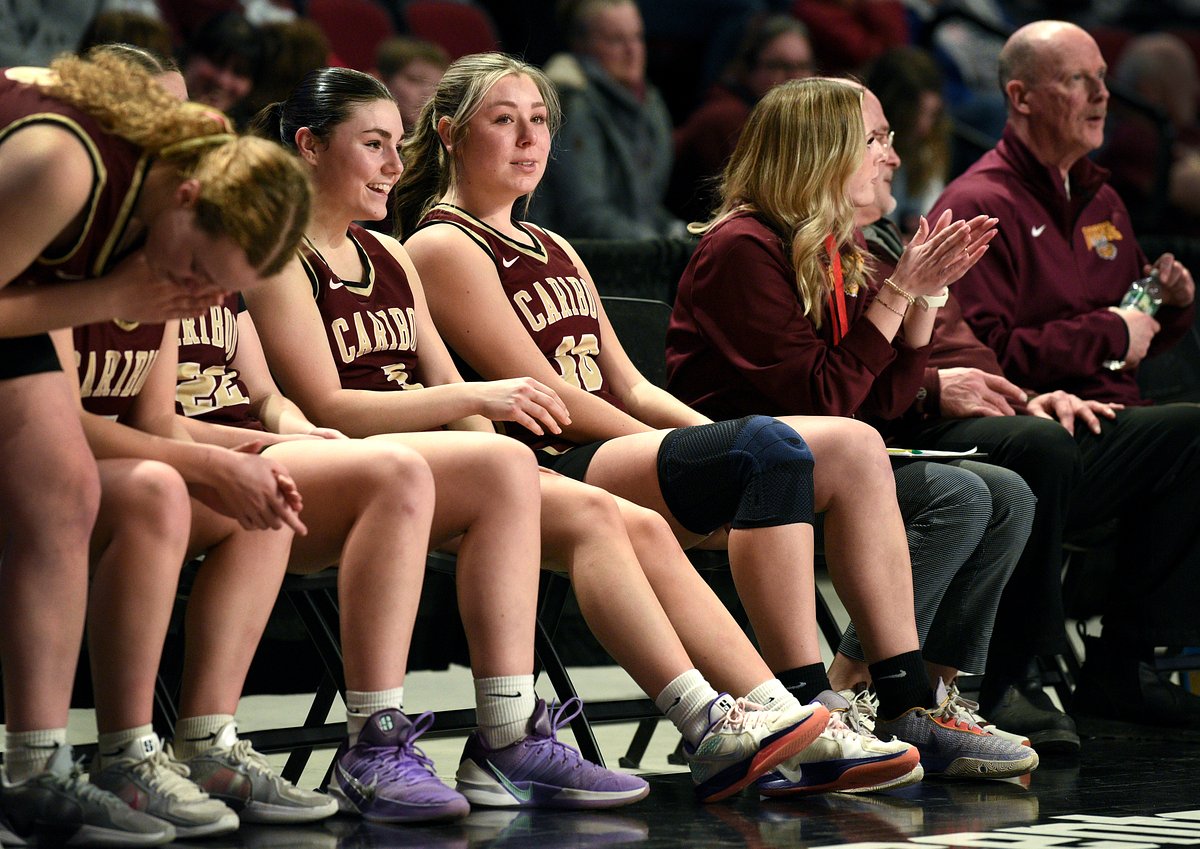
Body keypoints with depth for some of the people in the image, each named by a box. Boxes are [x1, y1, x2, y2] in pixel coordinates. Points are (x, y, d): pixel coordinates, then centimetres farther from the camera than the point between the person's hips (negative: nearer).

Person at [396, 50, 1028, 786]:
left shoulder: (552, 250, 28)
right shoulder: (442, 247, -1)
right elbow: (549, 397, -10)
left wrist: (721, 437, 1)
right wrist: (730, 446, -11)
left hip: (615, 447, 9)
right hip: (549, 475, -9)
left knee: (854, 448, -5)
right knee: (770, 446, -30)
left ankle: (909, 707, -10)